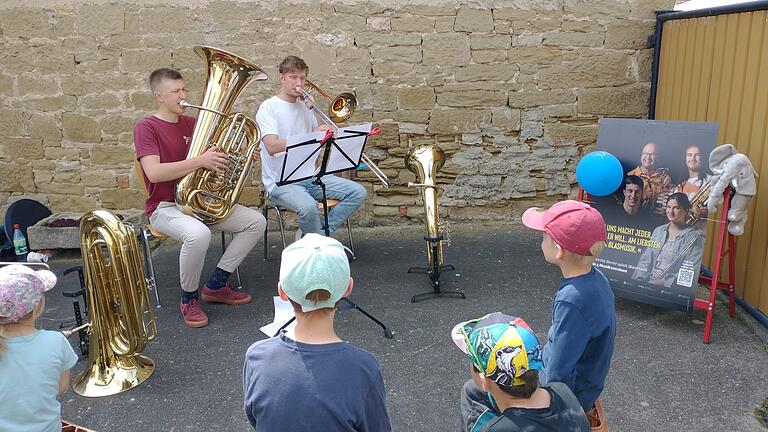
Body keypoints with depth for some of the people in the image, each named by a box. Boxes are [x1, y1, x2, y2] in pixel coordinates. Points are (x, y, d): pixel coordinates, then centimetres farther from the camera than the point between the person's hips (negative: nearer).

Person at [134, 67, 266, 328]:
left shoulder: (191, 123, 10)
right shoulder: (146, 128, -9)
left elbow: (219, 157, 17)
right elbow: (154, 173, -24)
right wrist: (200, 161, -29)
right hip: (165, 206, -7)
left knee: (257, 222, -7)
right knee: (198, 234, -39)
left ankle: (216, 285, 3)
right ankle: (189, 298, -11)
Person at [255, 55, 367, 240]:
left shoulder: (305, 107, 16)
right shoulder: (269, 107, -5)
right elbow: (272, 147, -21)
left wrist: (313, 109, 5)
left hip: (310, 176, 7)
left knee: (358, 192, -10)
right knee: (308, 207, -37)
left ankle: (320, 234, -4)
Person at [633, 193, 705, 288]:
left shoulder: (695, 237, -3)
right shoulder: (658, 231, 13)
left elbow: (690, 273, -10)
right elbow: (646, 260, 10)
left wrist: (662, 282, -16)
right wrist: (638, 280, -5)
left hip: (671, 287, -4)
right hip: (647, 282, 5)